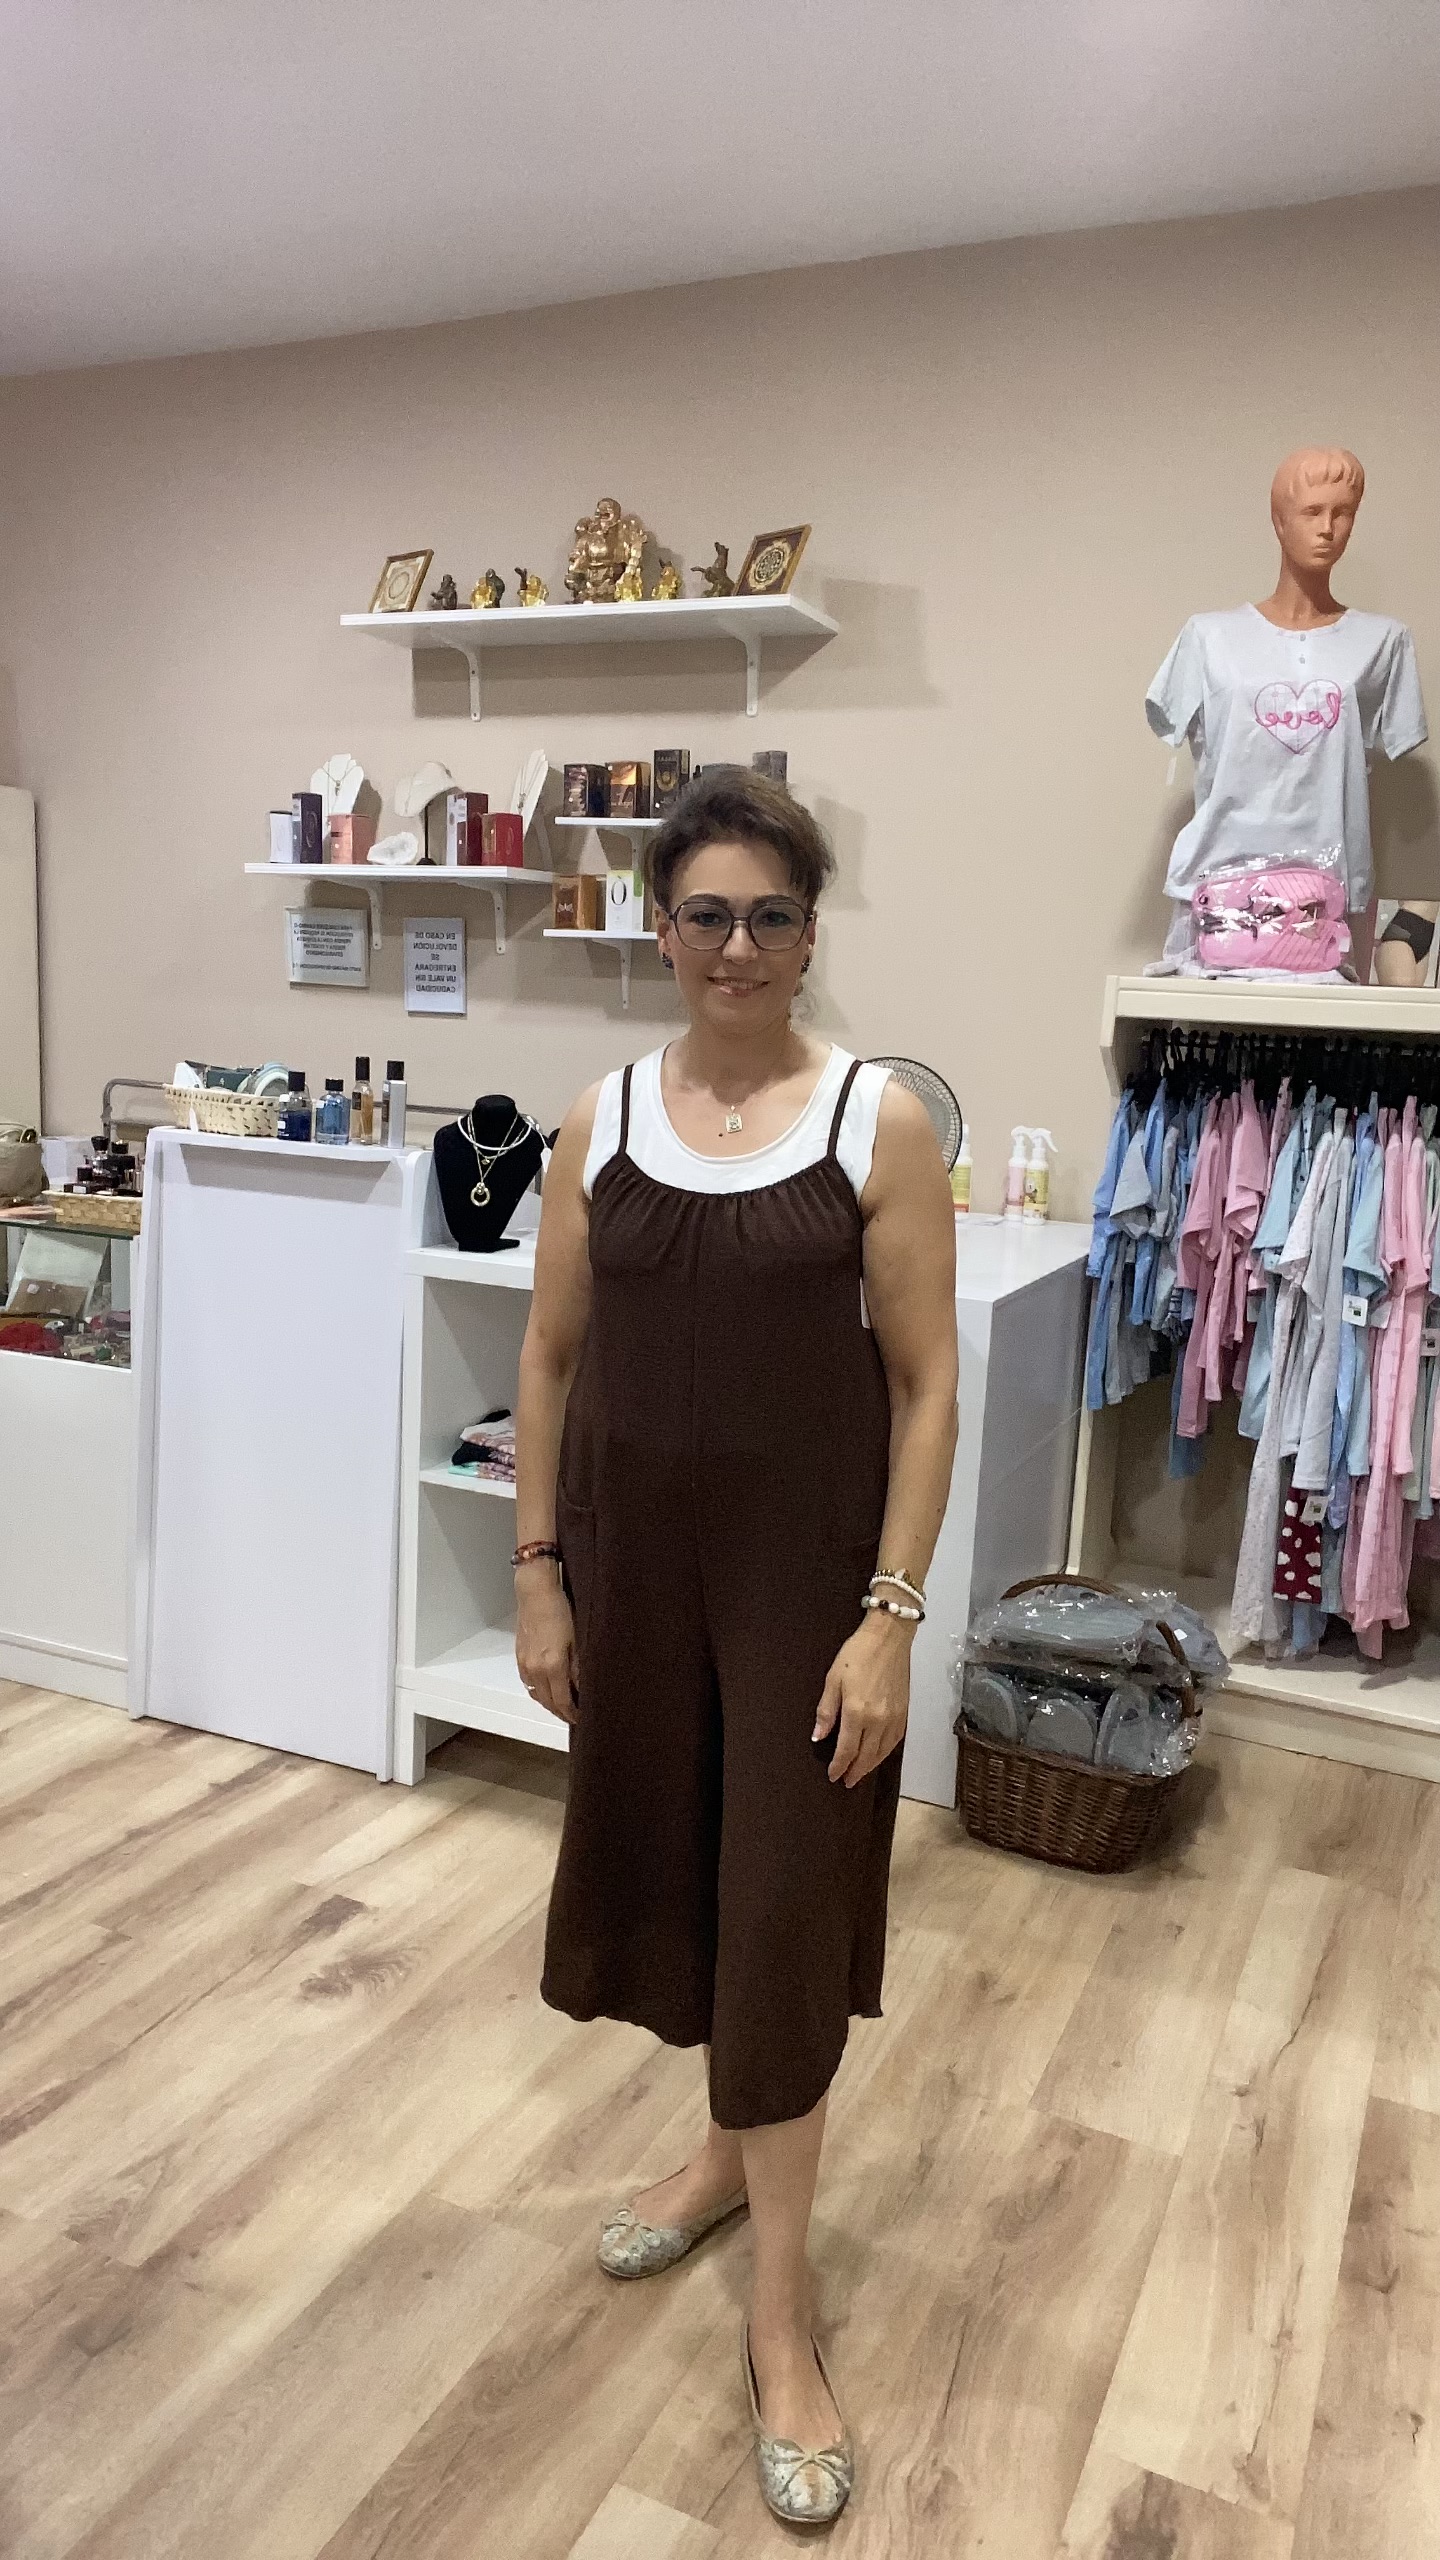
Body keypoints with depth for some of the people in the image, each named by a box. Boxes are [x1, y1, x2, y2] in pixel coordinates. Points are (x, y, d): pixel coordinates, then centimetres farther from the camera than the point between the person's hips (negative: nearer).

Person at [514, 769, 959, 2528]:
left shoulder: (879, 1122, -9)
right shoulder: (604, 1120, 1)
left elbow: (924, 1384, -9)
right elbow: (551, 1359, 5)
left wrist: (891, 1613, -12)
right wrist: (538, 1573, 3)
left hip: (806, 1573, -3)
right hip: (635, 1563, 4)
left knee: (785, 1905, 5)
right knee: (669, 1865, 18)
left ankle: (779, 2319, 23)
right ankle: (727, 2150, 46)